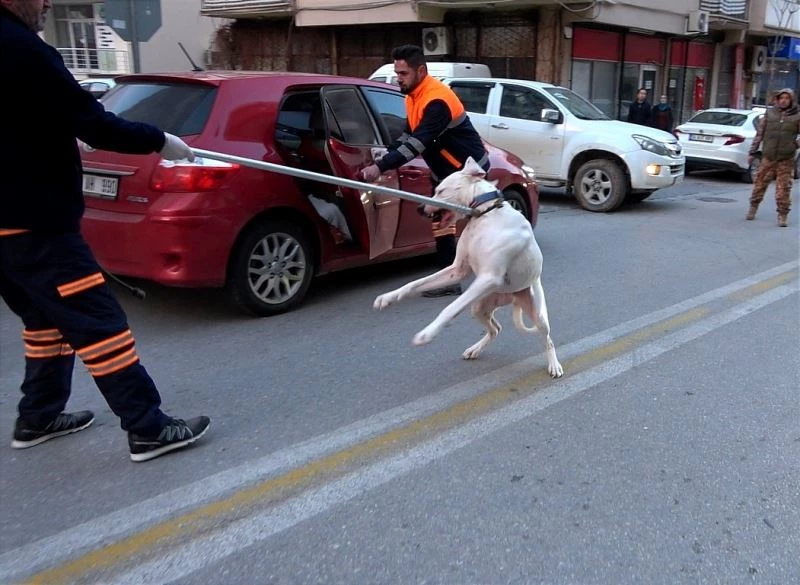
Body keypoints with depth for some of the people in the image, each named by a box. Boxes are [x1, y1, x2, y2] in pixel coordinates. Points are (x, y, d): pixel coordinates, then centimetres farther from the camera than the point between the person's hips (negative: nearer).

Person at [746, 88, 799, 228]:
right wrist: (752, 152, 6)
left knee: (784, 188, -2)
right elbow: (759, 134, 8)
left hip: (786, 160, -1)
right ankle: (753, 207, 28)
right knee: (760, 183, 9)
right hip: (768, 157, 1)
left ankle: (783, 215, 6)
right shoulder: (769, 114, 5)